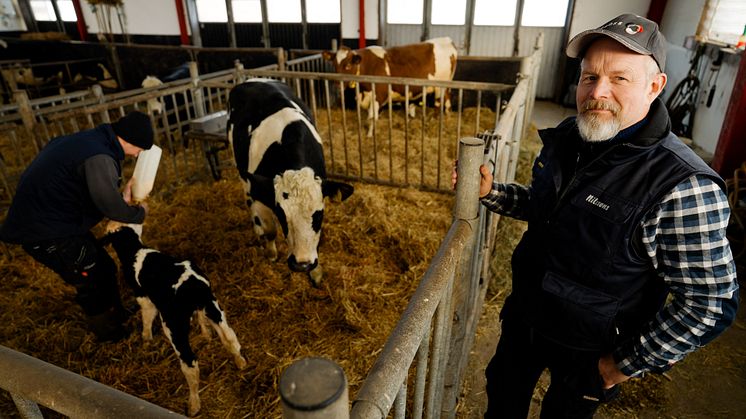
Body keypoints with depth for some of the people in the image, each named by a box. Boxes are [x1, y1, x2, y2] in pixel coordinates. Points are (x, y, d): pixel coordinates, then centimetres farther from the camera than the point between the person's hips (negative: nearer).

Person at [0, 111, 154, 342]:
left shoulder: (90, 141, 6)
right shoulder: (99, 157, -27)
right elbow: (109, 203, -30)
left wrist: (122, 199, 1)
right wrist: (139, 212, -12)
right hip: (46, 233, -10)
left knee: (104, 268, 19)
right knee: (92, 282, 5)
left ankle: (118, 316, 38)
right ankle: (111, 334, 26)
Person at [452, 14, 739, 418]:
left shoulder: (683, 188, -29)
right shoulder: (567, 136, -9)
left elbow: (709, 304, -22)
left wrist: (624, 366, -15)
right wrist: (490, 192, -8)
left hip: (589, 350, -5)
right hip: (524, 315, 5)